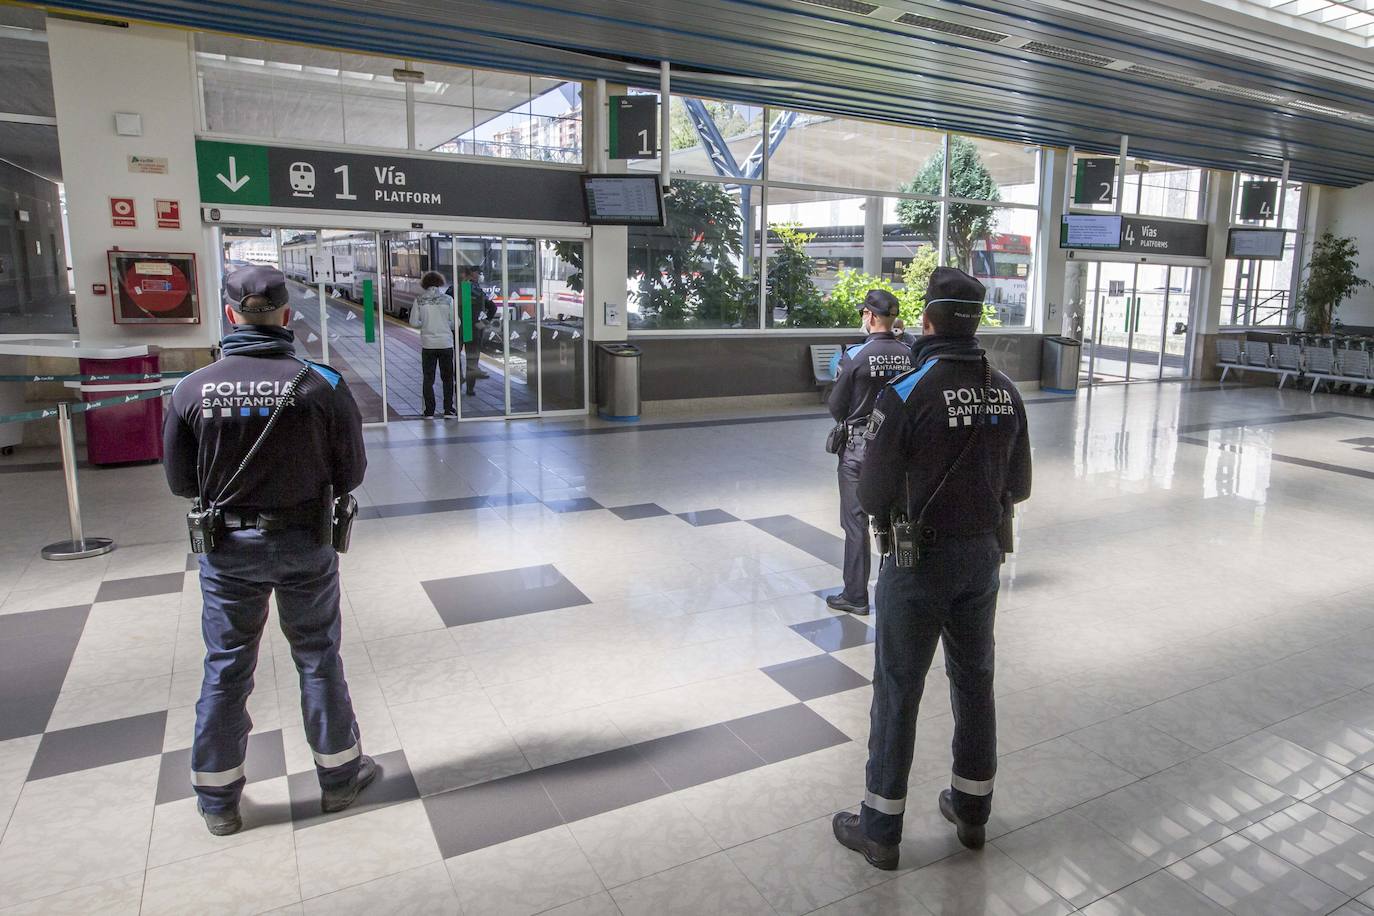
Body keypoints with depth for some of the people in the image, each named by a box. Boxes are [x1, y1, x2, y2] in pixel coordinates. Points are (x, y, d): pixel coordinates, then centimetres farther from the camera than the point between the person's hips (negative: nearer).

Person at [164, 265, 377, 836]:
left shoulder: (194, 388, -11)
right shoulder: (322, 385, -15)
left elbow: (180, 482, -2)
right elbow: (350, 474, -7)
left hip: (227, 547, 1)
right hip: (304, 544, -1)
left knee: (225, 667, 15)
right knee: (318, 658, 15)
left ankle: (218, 800, 29)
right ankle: (339, 775, 29)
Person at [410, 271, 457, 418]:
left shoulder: (419, 300, -3)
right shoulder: (448, 299, -5)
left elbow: (413, 322, -3)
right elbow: (454, 323, -4)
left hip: (428, 344, 0)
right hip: (446, 343, 0)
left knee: (428, 378, 8)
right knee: (447, 378, 12)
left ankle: (429, 411, 7)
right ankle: (448, 409, 11)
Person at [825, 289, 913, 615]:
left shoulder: (854, 356, -15)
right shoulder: (908, 355, -4)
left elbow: (836, 407, -9)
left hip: (859, 446, -4)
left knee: (856, 522, 5)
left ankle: (855, 596, 12)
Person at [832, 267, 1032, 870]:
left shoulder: (905, 395, -20)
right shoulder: (1005, 393, -1)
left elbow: (873, 495, -18)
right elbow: (1019, 486, 6)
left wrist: (893, 507, 5)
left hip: (920, 560, -5)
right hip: (983, 554, 6)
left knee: (898, 691, 6)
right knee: (974, 682, 19)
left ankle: (880, 831, 18)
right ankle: (971, 810, 35)